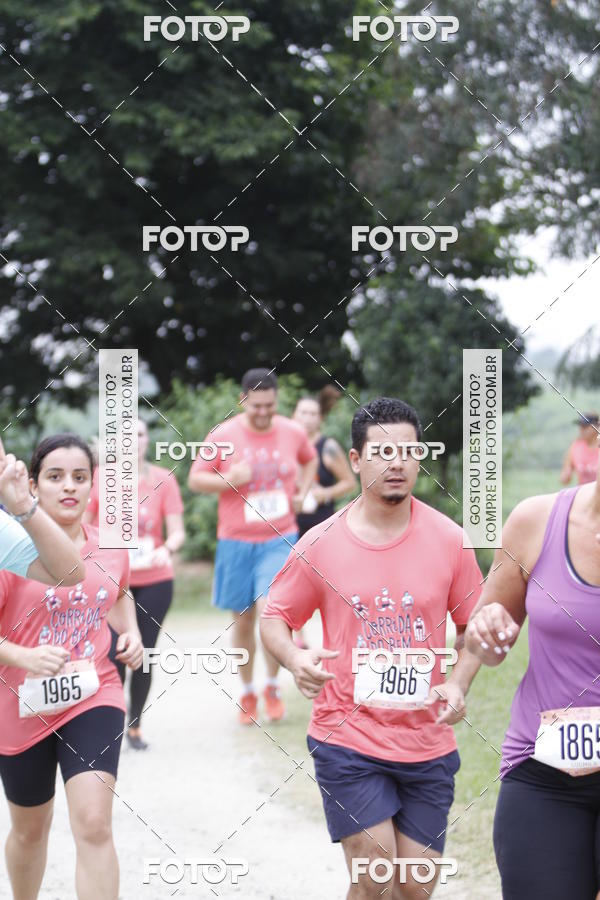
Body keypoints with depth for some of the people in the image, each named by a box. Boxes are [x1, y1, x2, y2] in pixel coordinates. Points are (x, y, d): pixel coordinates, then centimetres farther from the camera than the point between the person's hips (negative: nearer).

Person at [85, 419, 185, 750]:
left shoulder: (163, 479, -2)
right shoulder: (98, 478, -3)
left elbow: (177, 531, -5)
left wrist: (167, 548, -25)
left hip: (154, 580, 1)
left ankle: (135, 725, 19)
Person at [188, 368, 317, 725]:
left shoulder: (293, 432, 1)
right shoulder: (224, 435, -6)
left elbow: (310, 461, 23)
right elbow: (195, 480, -2)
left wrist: (302, 492, 8)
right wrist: (229, 479, -19)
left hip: (279, 539, 0)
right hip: (237, 541, 0)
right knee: (243, 620, 8)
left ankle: (273, 686, 3)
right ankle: (248, 692, 26)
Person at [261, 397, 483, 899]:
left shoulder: (449, 540, -1)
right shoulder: (319, 545, -4)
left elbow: (474, 624, 8)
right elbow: (275, 618, 5)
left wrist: (459, 683, -9)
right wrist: (294, 659, -17)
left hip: (427, 741, 2)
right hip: (347, 736, -2)